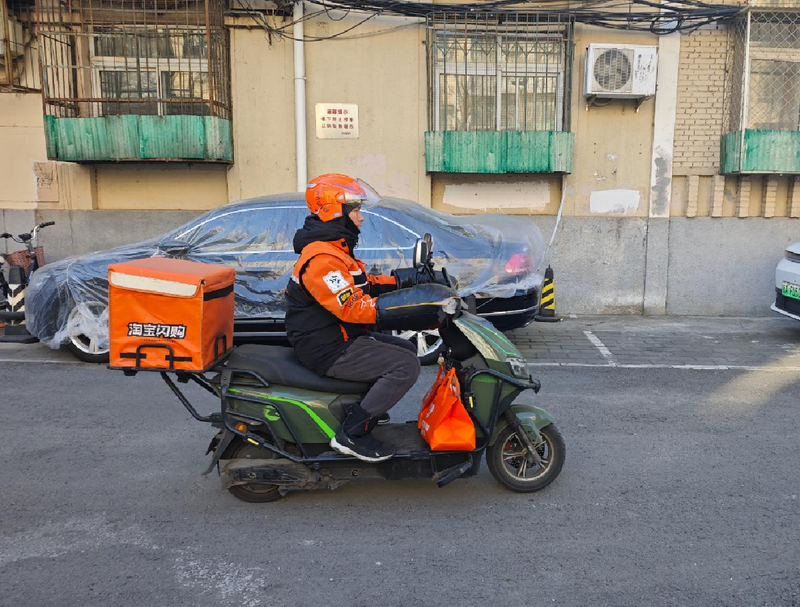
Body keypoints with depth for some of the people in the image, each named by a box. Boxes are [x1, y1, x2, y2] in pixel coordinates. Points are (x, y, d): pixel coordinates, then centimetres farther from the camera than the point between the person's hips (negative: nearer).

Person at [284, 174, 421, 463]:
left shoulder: (335, 249, 13)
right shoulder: (322, 259, -22)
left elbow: (361, 285, 20)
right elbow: (351, 308, -29)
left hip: (343, 337, 11)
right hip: (329, 350, -11)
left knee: (407, 350, 16)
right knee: (406, 366, -17)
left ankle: (365, 415, 19)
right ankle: (351, 434, -11)